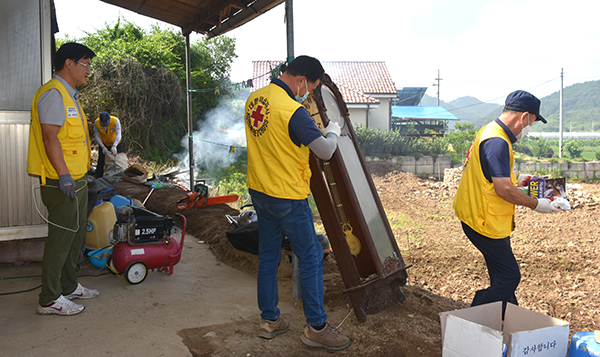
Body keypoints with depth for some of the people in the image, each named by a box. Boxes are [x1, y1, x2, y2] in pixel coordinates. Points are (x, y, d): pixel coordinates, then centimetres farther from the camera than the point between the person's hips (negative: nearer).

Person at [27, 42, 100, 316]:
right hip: (62, 182, -10)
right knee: (61, 238, -4)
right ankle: (50, 299, 7)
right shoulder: (53, 93, -14)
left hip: (76, 180, 10)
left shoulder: (69, 95, 18)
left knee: (75, 235, 17)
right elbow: (50, 137, -22)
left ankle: (69, 286, 29)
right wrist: (64, 175, -26)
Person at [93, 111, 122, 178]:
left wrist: (114, 146, -51)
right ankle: (98, 179, 12)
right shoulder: (96, 122, -25)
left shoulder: (115, 121, -31)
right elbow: (96, 136, -16)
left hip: (115, 143, -1)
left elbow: (118, 135, -37)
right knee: (101, 162, 1)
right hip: (103, 144, 1)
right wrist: (103, 147, -25)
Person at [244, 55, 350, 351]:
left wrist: (313, 132, 20)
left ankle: (269, 320, 28)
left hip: (259, 191, 8)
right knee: (311, 257, 4)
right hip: (287, 196, -8)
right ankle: (316, 328, 13)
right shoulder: (293, 111, -22)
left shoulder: (254, 99, 4)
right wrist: (332, 132, 4)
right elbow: (326, 152, -18)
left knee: (268, 256, 16)